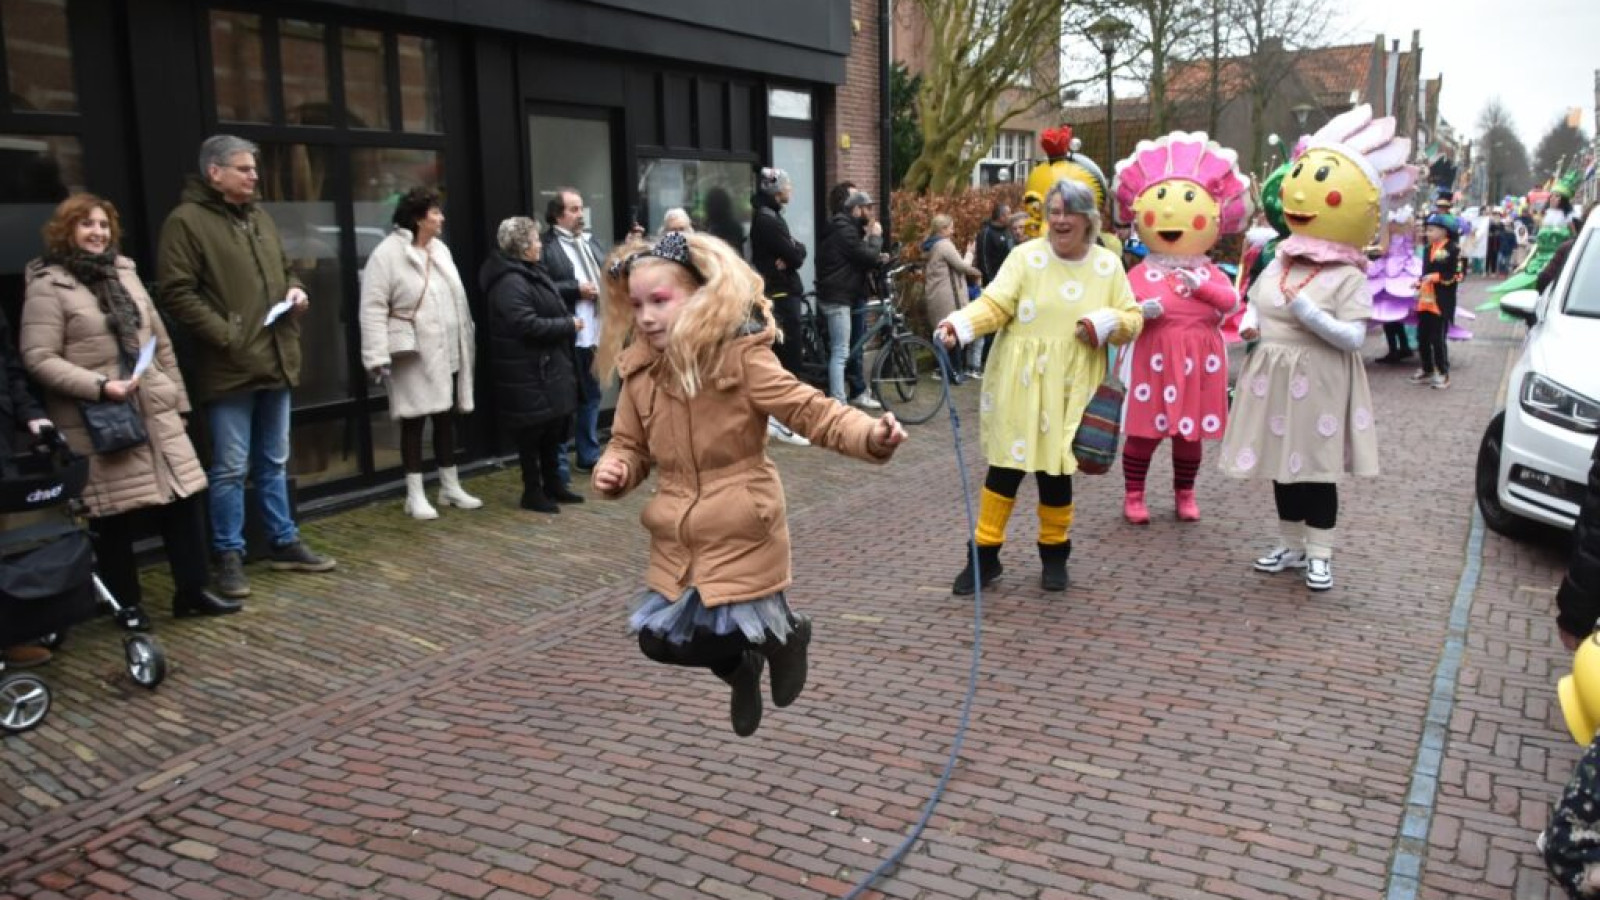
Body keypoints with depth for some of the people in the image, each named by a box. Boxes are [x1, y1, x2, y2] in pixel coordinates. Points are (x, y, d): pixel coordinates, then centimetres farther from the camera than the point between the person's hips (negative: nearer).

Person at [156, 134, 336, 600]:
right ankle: (229, 556, 11)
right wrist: (226, 336, -20)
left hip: (275, 360, 7)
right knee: (231, 468, 0)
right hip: (229, 366, -7)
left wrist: (295, 290, 4)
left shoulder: (259, 218, 16)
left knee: (273, 462, 16)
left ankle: (284, 543, 27)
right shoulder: (187, 221, -8)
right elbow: (177, 293, -14)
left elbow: (284, 269, 27)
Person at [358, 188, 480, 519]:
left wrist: (467, 341, 15)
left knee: (446, 417, 13)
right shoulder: (387, 253, -12)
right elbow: (373, 308, -14)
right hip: (413, 354, -6)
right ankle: (415, 494, 11)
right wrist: (378, 357, -20)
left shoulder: (440, 250, 10)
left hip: (446, 351, 7)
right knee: (414, 420, 2)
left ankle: (450, 487, 24)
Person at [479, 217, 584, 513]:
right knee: (533, 431, 0)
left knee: (555, 425, 16)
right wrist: (568, 325, -17)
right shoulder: (511, 282, -19)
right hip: (528, 371, -10)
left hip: (549, 366, 10)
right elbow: (528, 325, -26)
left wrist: (569, 320, 9)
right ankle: (533, 492, 11)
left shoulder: (532, 273, 14)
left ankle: (553, 484, 29)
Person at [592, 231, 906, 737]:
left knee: (717, 636, -3)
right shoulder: (639, 371, 1)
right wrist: (614, 471, -11)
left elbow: (809, 411, -18)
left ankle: (784, 633, 32)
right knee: (658, 639, 10)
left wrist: (869, 435, -34)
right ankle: (741, 667, 39)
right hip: (676, 539, 6)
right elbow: (629, 444, 12)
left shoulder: (741, 356, -15)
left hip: (740, 533, -6)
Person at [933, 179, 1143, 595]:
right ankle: (984, 554, 12)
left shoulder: (1108, 264, 6)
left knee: (1056, 469, 6)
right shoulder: (1026, 256, -3)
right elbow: (994, 304, -10)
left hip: (1071, 387, 2)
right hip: (1021, 382, -1)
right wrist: (960, 324, -29)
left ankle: (1054, 554, 27)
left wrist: (1108, 322, -14)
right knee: (1006, 465, 0)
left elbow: (1133, 319, 8)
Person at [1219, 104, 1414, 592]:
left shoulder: (1347, 276, -11)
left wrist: (1307, 311, -26)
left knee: (1317, 468, 2)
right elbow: (1254, 302, 19)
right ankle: (1291, 545, 28)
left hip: (1319, 382, -6)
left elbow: (1353, 338, -18)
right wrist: (1250, 323, -3)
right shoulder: (1280, 263, 6)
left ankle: (1320, 554, 14)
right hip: (1274, 377, 6)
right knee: (1282, 466, 13)